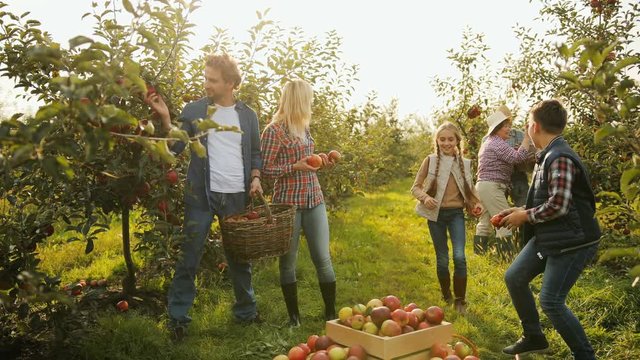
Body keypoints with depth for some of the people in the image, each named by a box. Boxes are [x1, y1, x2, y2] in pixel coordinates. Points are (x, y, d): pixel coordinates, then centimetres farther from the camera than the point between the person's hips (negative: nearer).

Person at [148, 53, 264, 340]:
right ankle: (178, 316, 13)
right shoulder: (193, 110, 2)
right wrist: (165, 117, -16)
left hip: (237, 196, 2)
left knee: (240, 256, 13)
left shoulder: (247, 115, 8)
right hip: (202, 195, -2)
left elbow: (255, 153, 15)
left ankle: (246, 311, 29)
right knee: (190, 256, 1)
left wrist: (255, 178, -1)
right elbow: (175, 147, -4)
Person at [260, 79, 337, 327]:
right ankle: (294, 316, 19)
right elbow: (265, 169, -10)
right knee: (288, 260, 6)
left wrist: (320, 163, 7)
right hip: (288, 202, -6)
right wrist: (295, 167, -19)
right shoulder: (274, 130, -8)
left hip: (314, 200, 6)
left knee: (323, 258, 4)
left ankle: (331, 313, 15)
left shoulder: (304, 127, 13)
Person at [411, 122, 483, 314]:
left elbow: (469, 190, 14)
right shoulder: (430, 161, -5)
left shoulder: (464, 163, 3)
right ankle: (446, 297, 28)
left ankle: (460, 300, 4)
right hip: (436, 214, -1)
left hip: (456, 214, 1)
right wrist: (425, 197, -22)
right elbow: (415, 187, -2)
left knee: (459, 256, -13)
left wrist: (476, 204, -4)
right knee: (442, 259, 7)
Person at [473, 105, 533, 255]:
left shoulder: (488, 142, 20)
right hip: (492, 187, -10)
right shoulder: (498, 143, -12)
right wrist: (527, 137, -19)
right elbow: (518, 157, -22)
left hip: (483, 185, 10)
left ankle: (479, 251, 14)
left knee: (485, 221, 12)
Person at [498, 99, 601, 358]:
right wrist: (521, 210, 7)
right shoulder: (547, 156, 10)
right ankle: (533, 337, 28)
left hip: (572, 242, -10)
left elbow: (558, 205, -28)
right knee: (514, 278, 12)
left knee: (551, 301, -7)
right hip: (548, 237, 10)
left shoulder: (560, 158, -22)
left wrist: (525, 216, -14)